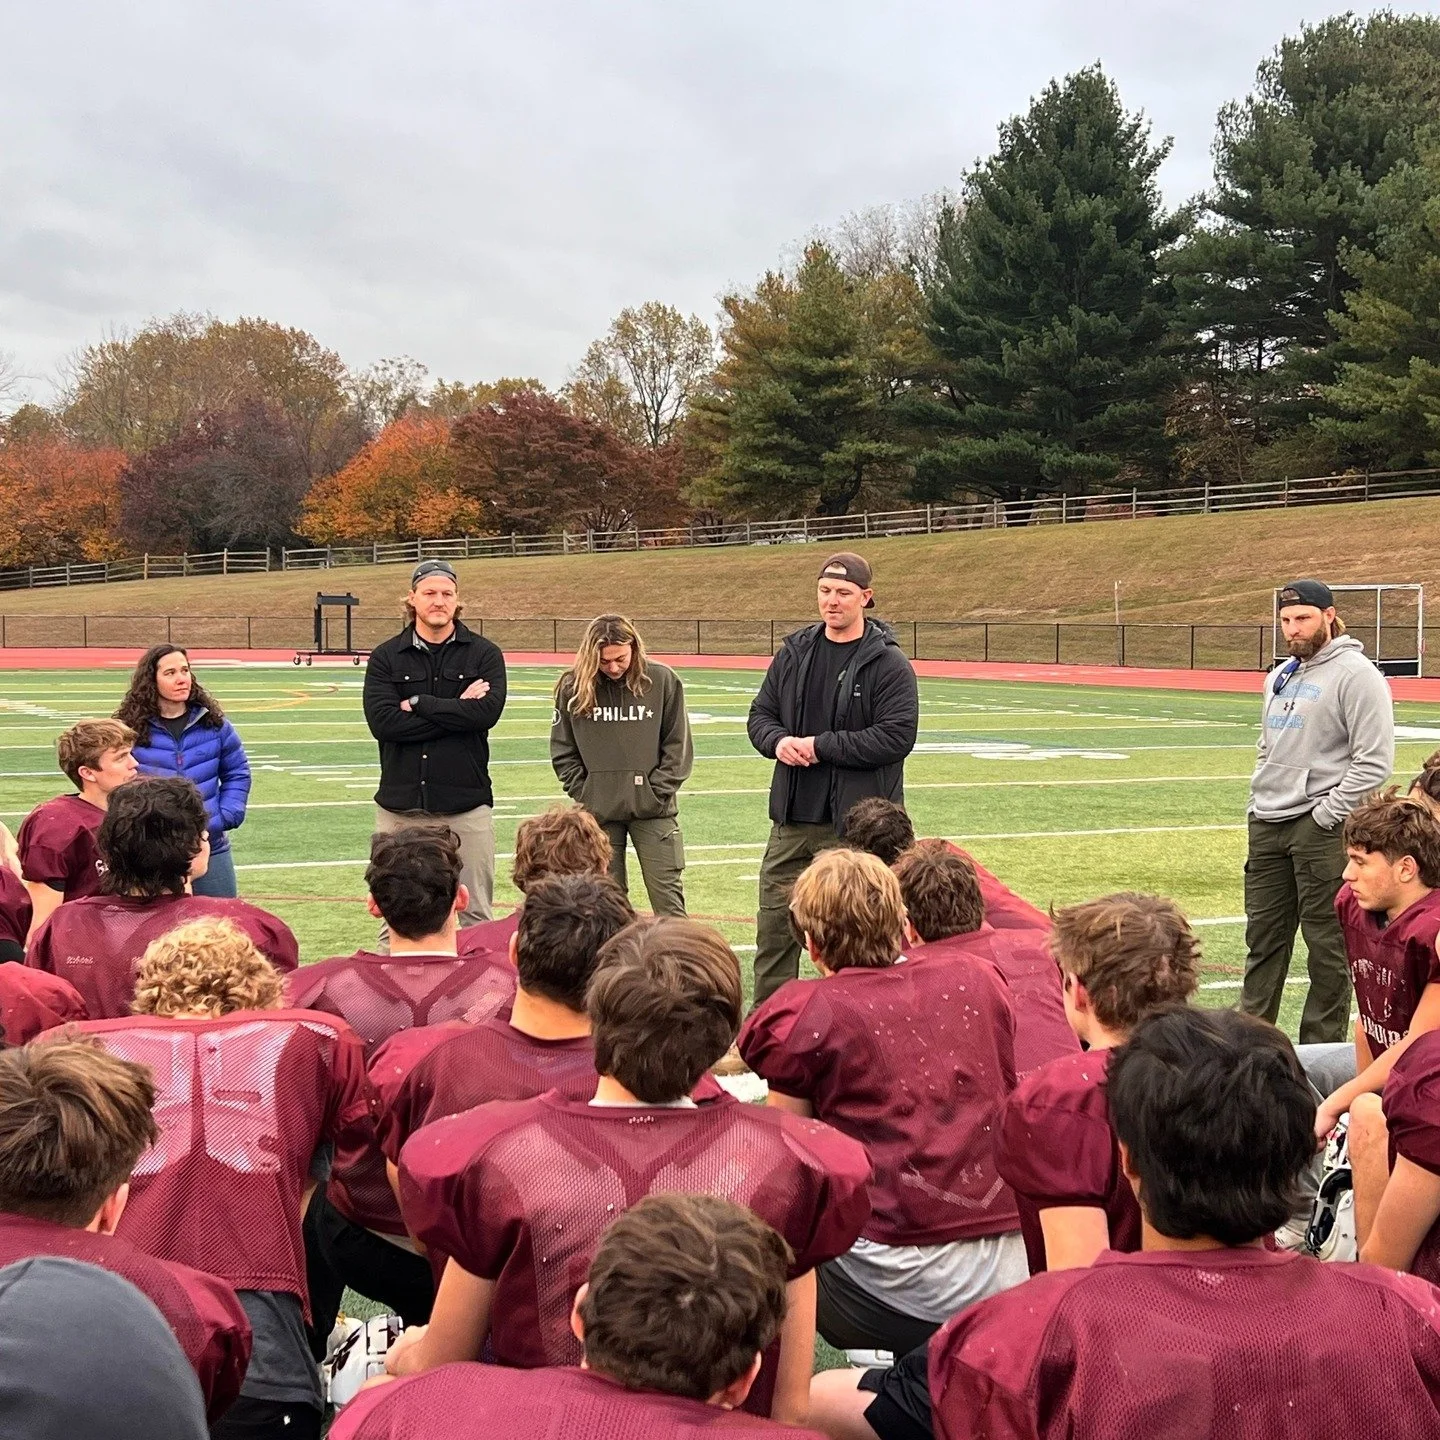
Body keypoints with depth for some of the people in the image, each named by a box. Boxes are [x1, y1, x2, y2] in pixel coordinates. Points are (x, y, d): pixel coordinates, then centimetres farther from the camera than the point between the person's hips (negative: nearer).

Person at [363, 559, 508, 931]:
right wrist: (457, 710, -9)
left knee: (474, 916, 3)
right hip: (401, 804, 1)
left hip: (465, 804, -1)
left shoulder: (484, 654, 6)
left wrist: (418, 703, -8)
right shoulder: (386, 657, 7)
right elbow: (382, 721, -8)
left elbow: (486, 712, -11)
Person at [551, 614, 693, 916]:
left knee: (668, 896, -1)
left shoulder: (663, 680, -3)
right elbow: (562, 750, 6)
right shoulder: (572, 686, -1)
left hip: (653, 811, -1)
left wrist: (658, 792, -5)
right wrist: (583, 793, -1)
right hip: (598, 812, 1)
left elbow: (677, 745, 2)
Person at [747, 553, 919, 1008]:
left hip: (857, 822, -5)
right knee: (775, 926, 9)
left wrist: (821, 746, -15)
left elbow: (897, 736, -15)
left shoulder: (888, 663, -6)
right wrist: (778, 741, -8)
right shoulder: (795, 652, 11)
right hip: (793, 819, 5)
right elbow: (760, 714, 16)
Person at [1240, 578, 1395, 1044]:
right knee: (1264, 937, 13)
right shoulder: (1280, 677, 17)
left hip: (1321, 829, -8)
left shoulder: (1355, 675, -9)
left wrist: (1326, 815, -15)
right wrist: (1257, 804, 15)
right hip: (1267, 826, 8)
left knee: (1328, 944, -1)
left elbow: (1374, 761, -15)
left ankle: (1323, 1050, 5)